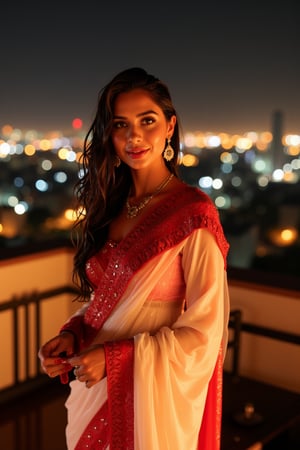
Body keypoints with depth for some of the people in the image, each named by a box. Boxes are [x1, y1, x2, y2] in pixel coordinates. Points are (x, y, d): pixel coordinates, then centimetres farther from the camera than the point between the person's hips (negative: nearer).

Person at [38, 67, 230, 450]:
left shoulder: (193, 214, -17)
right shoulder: (111, 206, 2)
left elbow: (203, 333, -16)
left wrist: (114, 357, -19)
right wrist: (72, 333, -8)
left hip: (152, 397, -6)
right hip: (97, 386, 6)